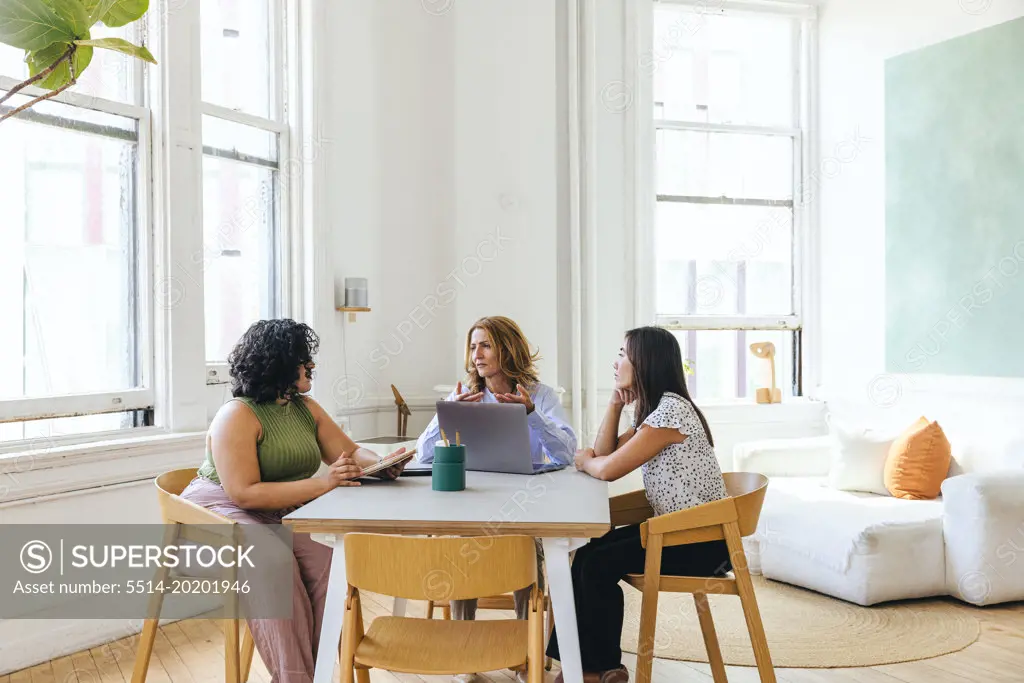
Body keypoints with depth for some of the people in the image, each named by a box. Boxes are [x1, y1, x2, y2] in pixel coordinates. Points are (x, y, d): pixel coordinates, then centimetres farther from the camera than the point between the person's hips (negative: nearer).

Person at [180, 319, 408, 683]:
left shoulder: (307, 408, 7)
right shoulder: (238, 415, -17)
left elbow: (352, 452, 10)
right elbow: (244, 494, -25)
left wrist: (381, 465, -15)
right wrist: (322, 484, -29)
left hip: (282, 513, 6)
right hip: (221, 511, -6)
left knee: (329, 557, -23)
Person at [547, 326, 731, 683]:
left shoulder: (671, 409, -20)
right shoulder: (652, 409, 13)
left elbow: (608, 470, -22)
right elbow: (604, 454, 13)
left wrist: (583, 460, 0)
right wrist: (615, 404, 2)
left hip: (703, 540, -10)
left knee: (597, 565, -14)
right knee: (587, 553, 1)